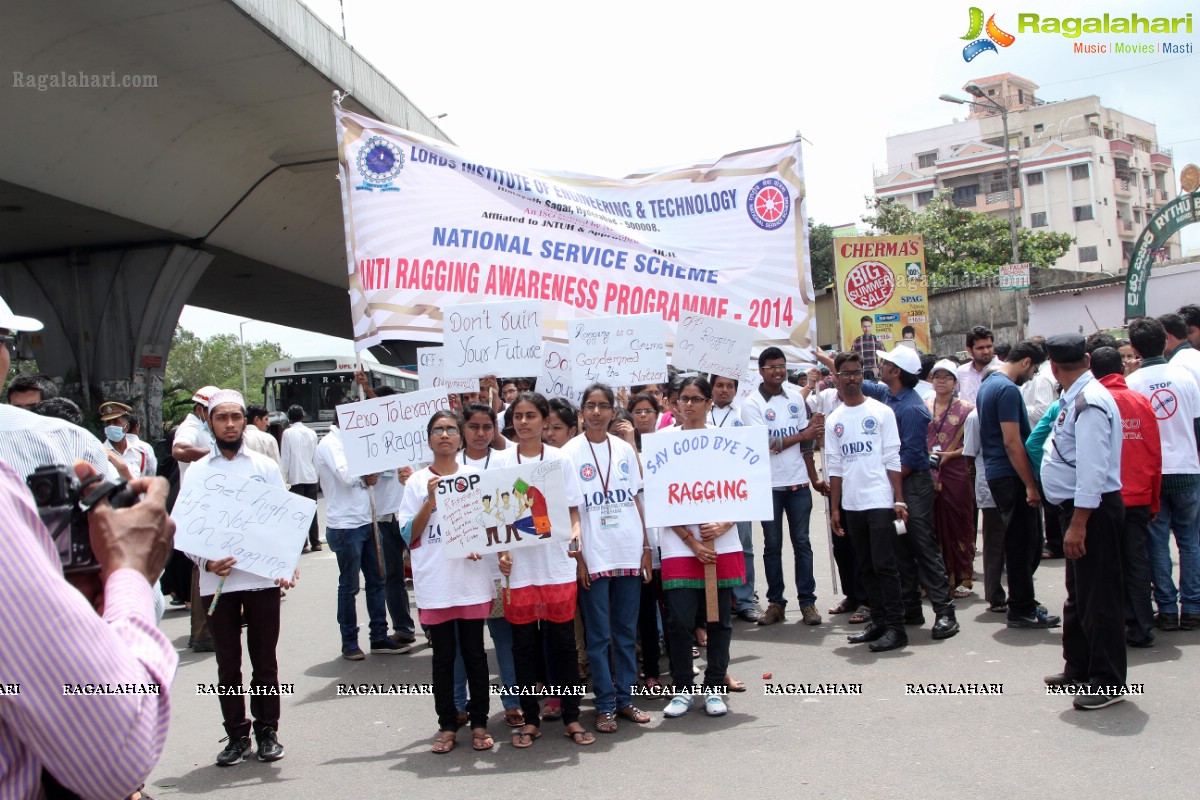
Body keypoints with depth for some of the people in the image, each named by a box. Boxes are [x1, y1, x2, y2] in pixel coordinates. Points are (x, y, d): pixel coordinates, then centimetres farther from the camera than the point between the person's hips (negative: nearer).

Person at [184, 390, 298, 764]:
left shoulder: (266, 467, 6)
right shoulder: (197, 472, 6)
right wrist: (206, 562, -15)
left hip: (262, 578, 0)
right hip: (217, 580, 0)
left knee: (265, 661, 7)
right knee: (228, 664, 7)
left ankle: (268, 731, 19)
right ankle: (236, 736, 18)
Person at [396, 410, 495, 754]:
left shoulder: (474, 477, 7)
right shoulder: (417, 482, 4)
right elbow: (409, 535, 1)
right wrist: (431, 500, -12)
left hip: (472, 579, 0)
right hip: (435, 583, 0)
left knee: (474, 653, 6)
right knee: (443, 655, 6)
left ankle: (479, 723, 17)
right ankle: (447, 725, 17)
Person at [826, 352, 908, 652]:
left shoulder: (880, 412, 0)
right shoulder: (834, 420, 10)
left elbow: (892, 459, -3)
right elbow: (834, 467, 11)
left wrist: (899, 500, -9)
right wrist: (835, 508, 8)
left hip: (880, 501, -4)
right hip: (851, 504, 5)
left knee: (884, 564, -7)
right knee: (865, 567, 9)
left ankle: (896, 627, -2)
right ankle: (879, 621, 18)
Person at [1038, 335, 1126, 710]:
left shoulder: (1089, 403, -21)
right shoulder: (1078, 399, 9)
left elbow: (1092, 468, -25)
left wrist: (1078, 523, -26)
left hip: (1092, 509, -11)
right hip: (1080, 508, 11)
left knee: (1098, 596, -2)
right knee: (1079, 593, 20)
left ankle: (1107, 682, 7)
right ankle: (1079, 667, 32)